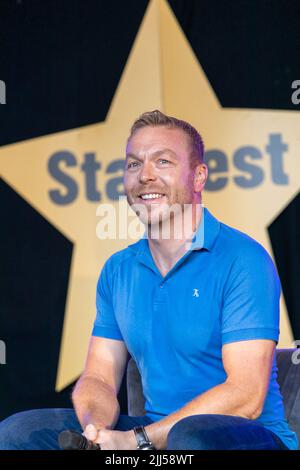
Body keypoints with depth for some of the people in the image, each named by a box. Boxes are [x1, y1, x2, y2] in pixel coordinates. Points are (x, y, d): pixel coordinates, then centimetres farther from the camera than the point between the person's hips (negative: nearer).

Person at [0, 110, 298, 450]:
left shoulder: (243, 260, -11)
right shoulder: (118, 270, 11)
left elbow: (246, 396, -18)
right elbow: (99, 378, 9)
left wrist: (138, 439, -23)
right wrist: (97, 429, -17)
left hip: (248, 435, -6)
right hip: (154, 432, 6)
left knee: (192, 435, -40)